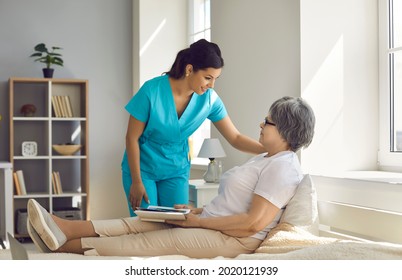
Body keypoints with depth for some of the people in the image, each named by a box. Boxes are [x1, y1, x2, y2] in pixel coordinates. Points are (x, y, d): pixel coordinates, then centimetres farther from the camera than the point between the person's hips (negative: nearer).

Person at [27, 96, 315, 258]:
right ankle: (68, 228, -21)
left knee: (154, 240, -17)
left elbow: (254, 222, -23)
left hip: (233, 240, -9)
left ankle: (66, 245, -18)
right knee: (141, 222, -8)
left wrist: (197, 221, -17)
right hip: (211, 226, 9)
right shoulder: (264, 159, 18)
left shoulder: (283, 166, -15)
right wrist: (198, 211, 5)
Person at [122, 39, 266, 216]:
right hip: (142, 166, -3)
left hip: (177, 170, 3)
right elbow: (132, 137, -14)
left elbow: (235, 138, -7)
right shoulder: (152, 91, -22)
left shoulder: (209, 99, -12)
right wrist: (136, 182, -12)